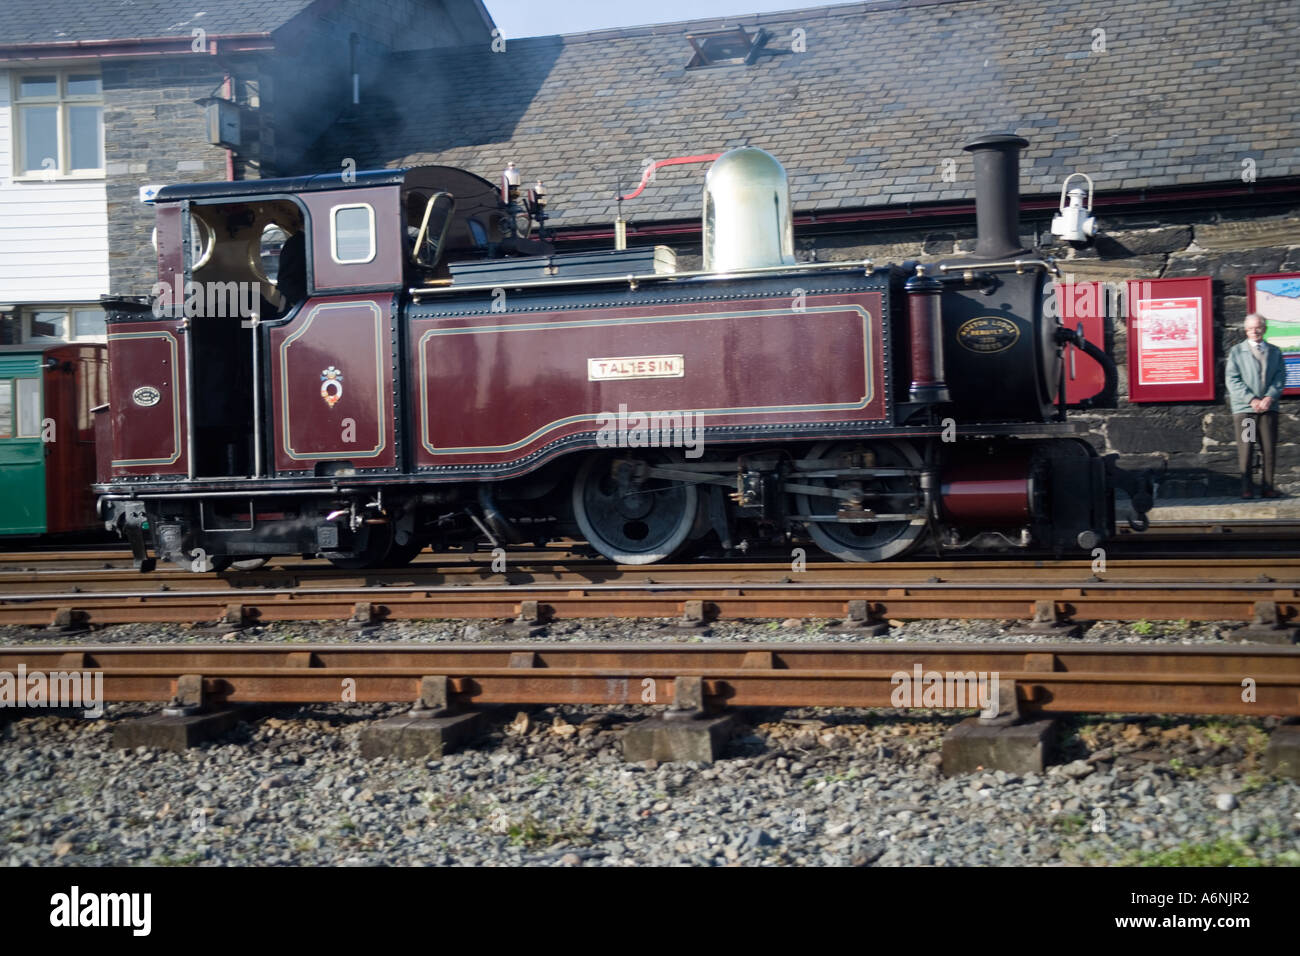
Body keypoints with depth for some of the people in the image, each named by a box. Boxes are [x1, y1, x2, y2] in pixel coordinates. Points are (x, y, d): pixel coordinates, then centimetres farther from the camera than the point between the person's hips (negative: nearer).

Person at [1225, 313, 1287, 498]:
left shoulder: (1275, 352, 15)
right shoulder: (1236, 352, 9)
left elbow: (1280, 378, 7)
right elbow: (1233, 380, 0)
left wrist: (1270, 397, -10)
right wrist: (1251, 400, -11)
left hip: (1268, 407, 2)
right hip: (1244, 408, -2)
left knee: (1269, 448, -1)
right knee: (1245, 449, -5)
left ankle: (1267, 486, 4)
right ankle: (1246, 488, -2)